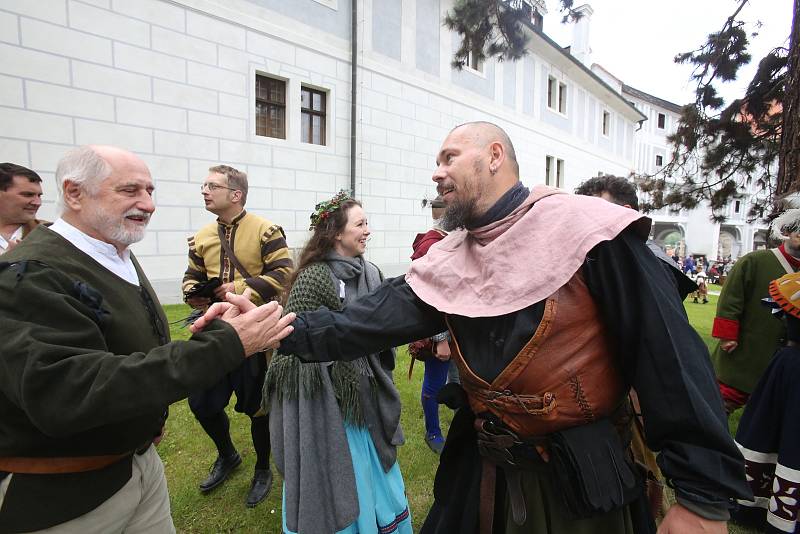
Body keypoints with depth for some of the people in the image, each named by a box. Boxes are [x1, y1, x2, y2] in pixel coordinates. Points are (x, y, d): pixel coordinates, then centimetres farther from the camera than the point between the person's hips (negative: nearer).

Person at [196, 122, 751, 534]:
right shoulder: (446, 263, 1)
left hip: (582, 474, -4)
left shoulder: (589, 229, -16)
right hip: (481, 468, 5)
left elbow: (670, 352, -16)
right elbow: (367, 322, -5)